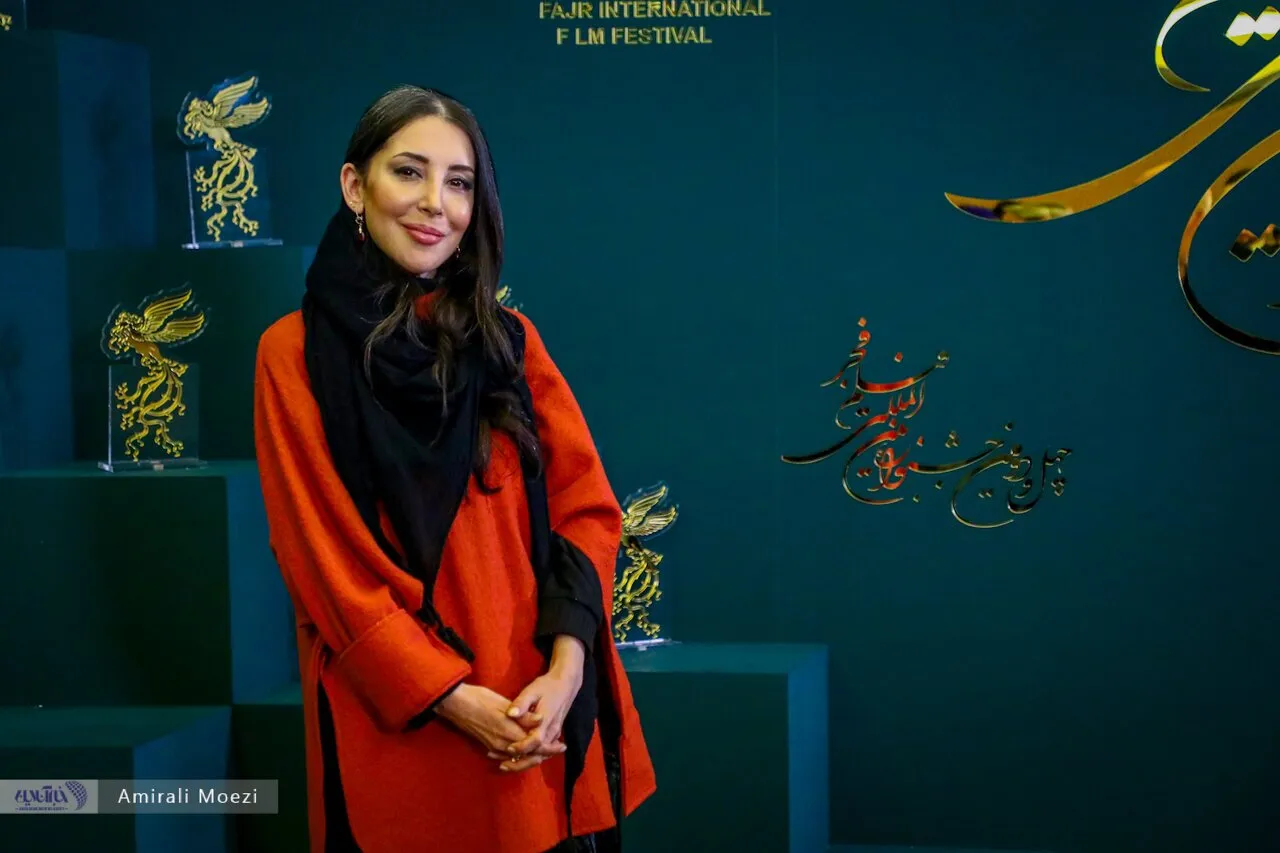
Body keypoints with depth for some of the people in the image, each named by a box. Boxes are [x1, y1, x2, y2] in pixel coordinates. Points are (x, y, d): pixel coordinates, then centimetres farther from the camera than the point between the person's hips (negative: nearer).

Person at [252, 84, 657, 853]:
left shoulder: (509, 338, 7)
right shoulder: (295, 354, -3)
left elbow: (587, 506, 2)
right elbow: (323, 556, -7)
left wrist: (565, 667, -13)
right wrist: (448, 696, -14)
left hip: (542, 715, 3)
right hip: (394, 718, -3)